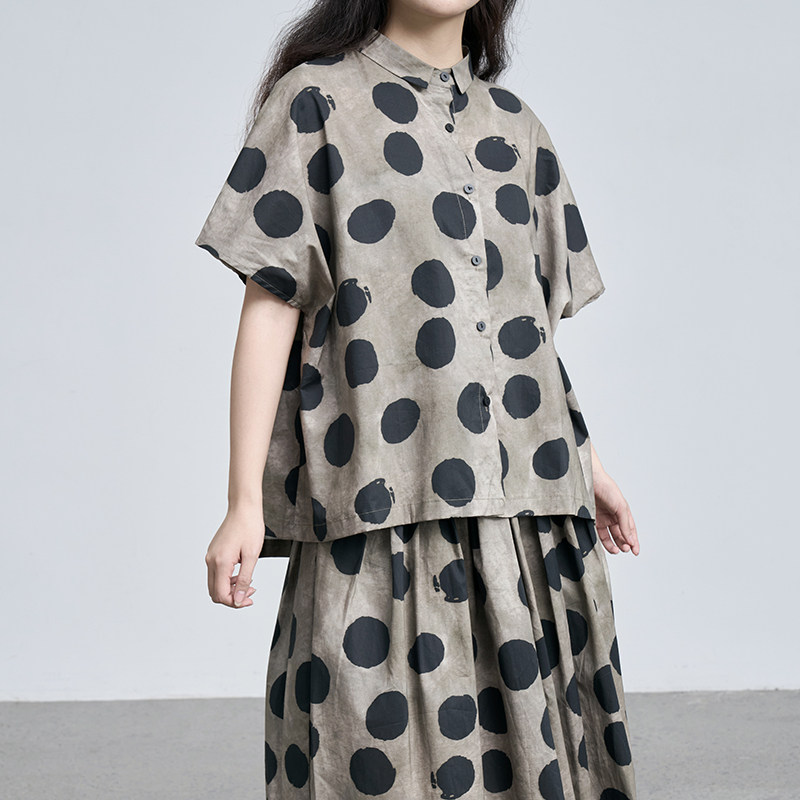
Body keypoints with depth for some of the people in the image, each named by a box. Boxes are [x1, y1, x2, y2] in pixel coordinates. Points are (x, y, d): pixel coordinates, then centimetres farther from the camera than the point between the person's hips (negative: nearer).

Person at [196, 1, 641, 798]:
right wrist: (244, 501, -7)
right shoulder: (317, 101, 3)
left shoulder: (515, 128, 17)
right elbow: (270, 304, -3)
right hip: (381, 503, -4)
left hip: (525, 513, 5)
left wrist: (584, 463, 23)